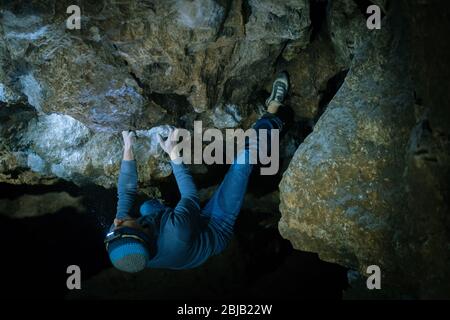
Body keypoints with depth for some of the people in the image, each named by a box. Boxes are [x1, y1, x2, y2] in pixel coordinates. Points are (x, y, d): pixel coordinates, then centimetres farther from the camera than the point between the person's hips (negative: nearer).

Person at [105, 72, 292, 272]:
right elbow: (191, 195, -26)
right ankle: (273, 117, 14)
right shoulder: (175, 234, -45)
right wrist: (174, 155, -19)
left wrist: (127, 151, -14)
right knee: (243, 158, -12)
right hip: (217, 230, -5)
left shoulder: (116, 240, -28)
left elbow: (126, 193, -13)